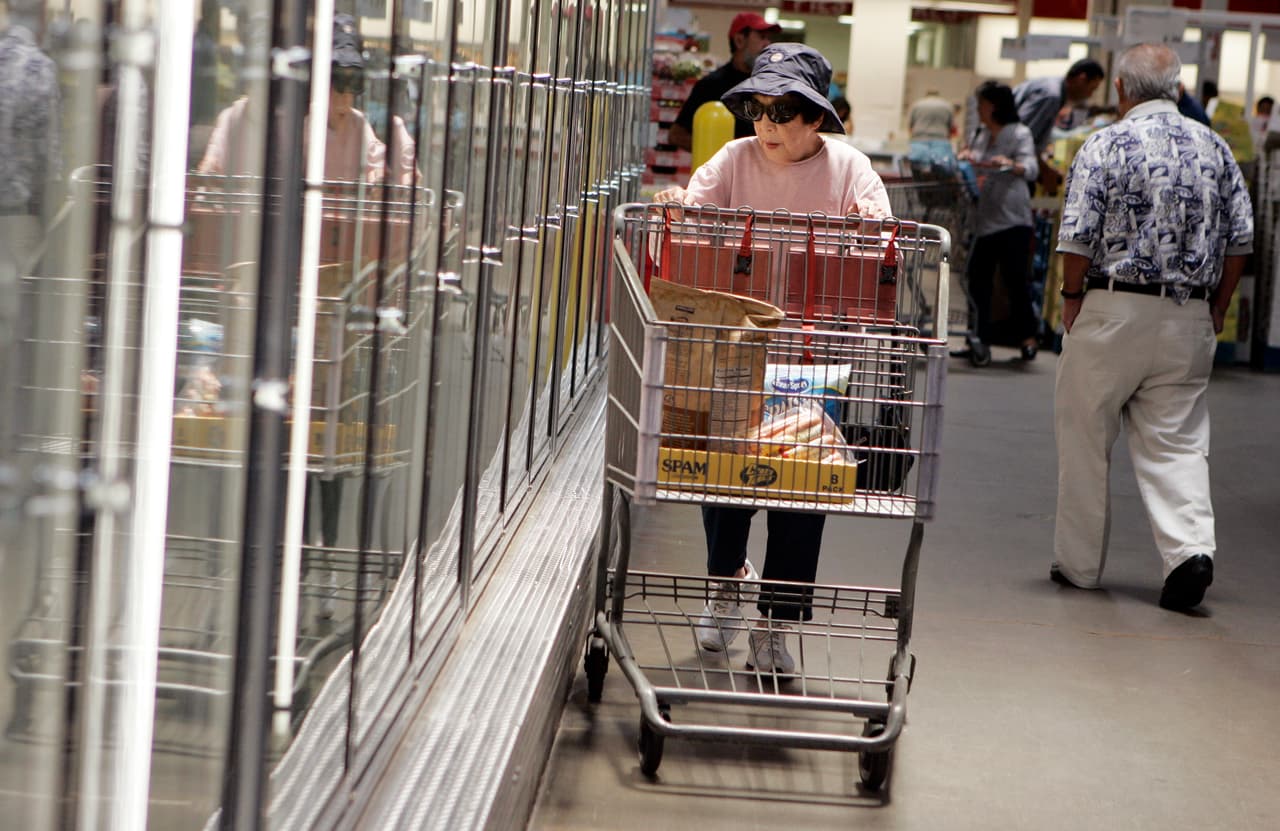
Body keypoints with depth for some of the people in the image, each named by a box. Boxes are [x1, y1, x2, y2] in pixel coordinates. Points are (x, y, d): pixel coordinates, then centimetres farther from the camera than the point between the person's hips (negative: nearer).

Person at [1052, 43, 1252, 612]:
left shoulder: (1106, 146, -7)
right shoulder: (1214, 148, 6)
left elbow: (1077, 237, -11)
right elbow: (1240, 238, 7)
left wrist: (1072, 297, 3)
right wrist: (1217, 308, 16)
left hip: (1114, 309, -3)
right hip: (1189, 317, 3)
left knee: (1085, 436, 9)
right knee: (1177, 440, 6)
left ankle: (1079, 563, 16)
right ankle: (1190, 545, -15)